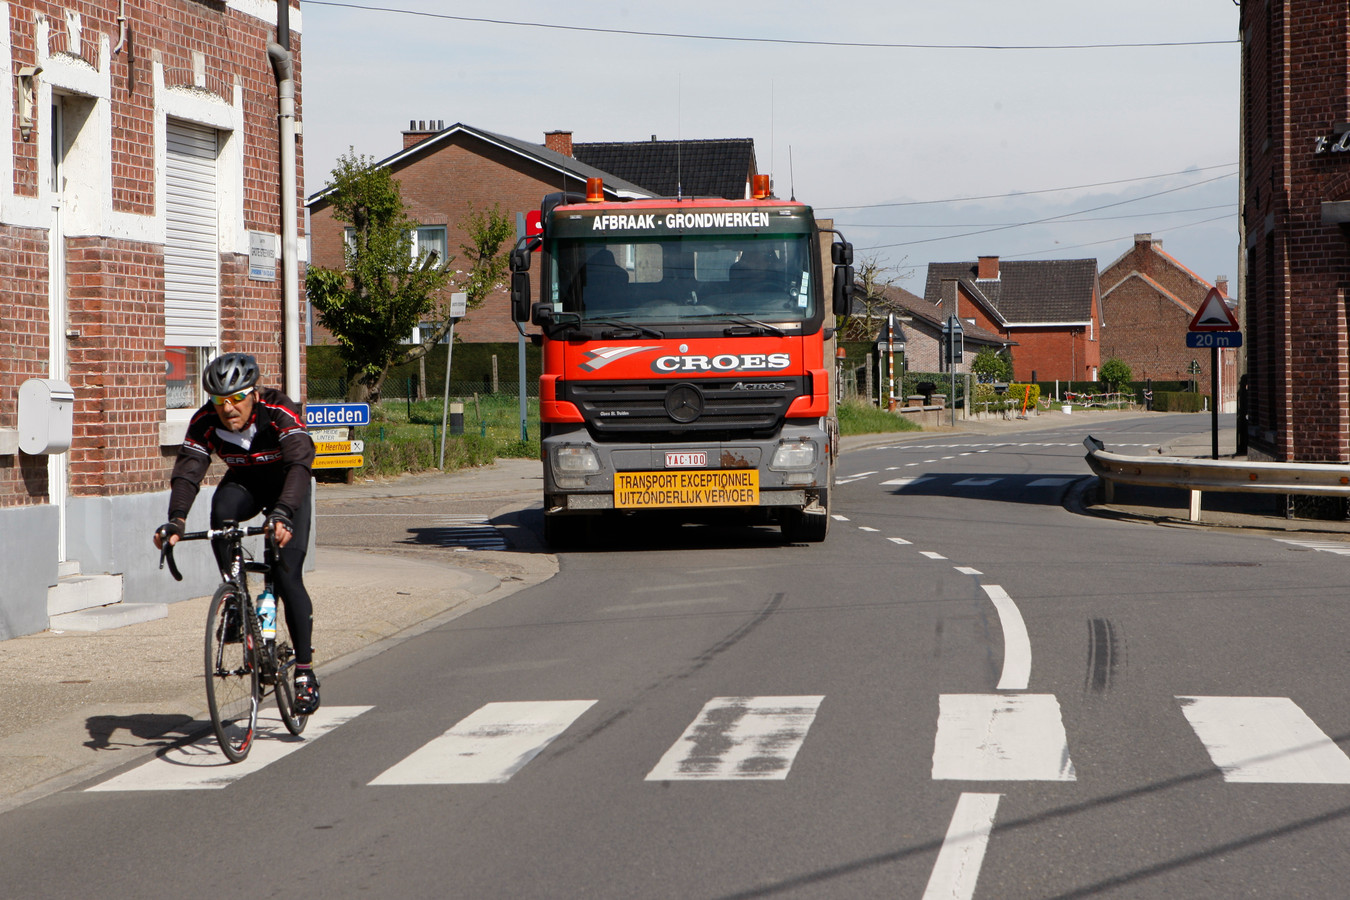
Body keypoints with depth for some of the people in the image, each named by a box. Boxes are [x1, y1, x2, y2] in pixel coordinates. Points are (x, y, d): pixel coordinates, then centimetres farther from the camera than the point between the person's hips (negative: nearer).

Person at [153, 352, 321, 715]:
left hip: (286, 487, -3)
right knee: (222, 511, -34)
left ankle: (305, 670, -4)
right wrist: (176, 520, -49)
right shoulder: (205, 422, -23)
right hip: (243, 483, 3)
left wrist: (283, 513, -63)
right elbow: (187, 472, -30)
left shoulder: (280, 412, -33)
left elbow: (300, 463, -46)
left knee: (287, 575, -16)